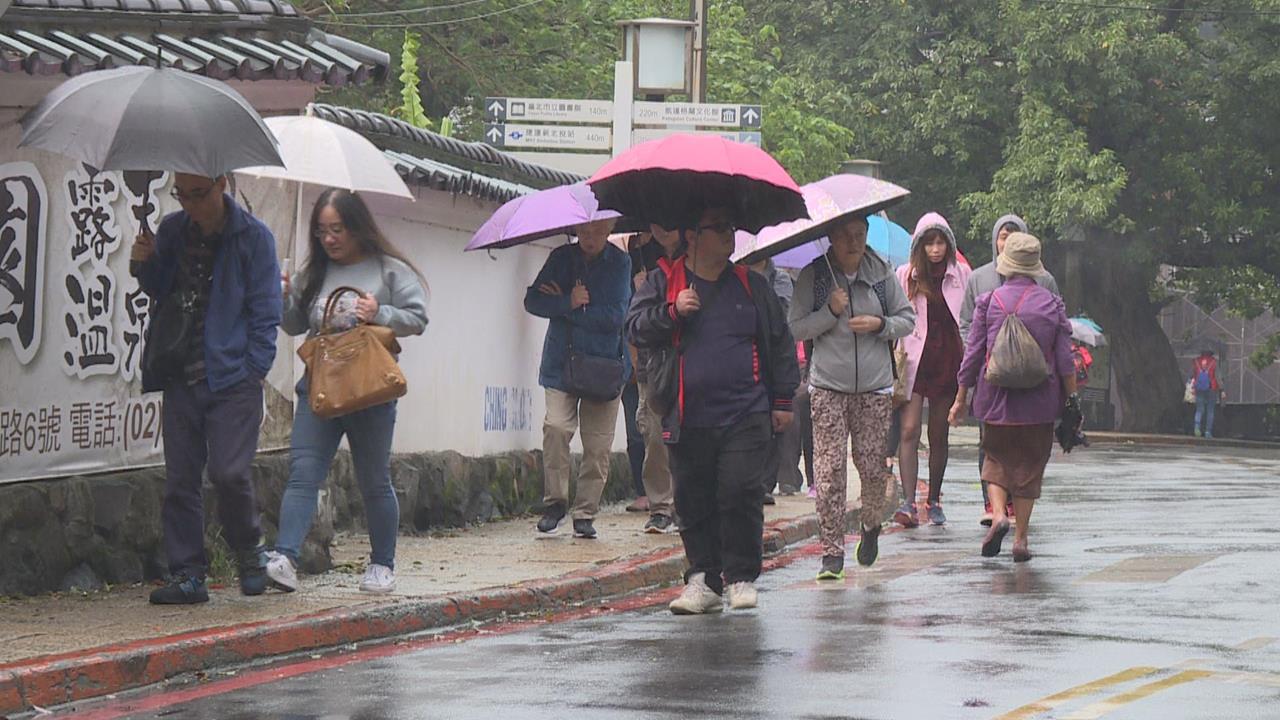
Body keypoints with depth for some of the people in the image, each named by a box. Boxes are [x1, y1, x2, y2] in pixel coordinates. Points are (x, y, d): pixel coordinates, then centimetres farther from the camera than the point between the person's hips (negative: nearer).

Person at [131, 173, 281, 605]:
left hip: (232, 379, -5)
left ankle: (249, 551, 13)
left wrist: (254, 370, -9)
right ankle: (187, 575, 9)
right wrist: (144, 266, 2)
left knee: (228, 472, -13)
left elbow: (264, 311, -2)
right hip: (180, 377, 5)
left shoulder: (252, 237, -2)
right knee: (180, 479, 3)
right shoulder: (172, 231, 11)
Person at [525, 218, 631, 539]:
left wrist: (569, 308, -8)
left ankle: (585, 513, 9)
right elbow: (533, 301, 2)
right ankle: (555, 501, -3)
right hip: (562, 364, 1)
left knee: (598, 444, -1)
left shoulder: (619, 263, -1)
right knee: (556, 426, -17)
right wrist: (569, 303, -12)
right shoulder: (561, 258, 7)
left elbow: (615, 316, -11)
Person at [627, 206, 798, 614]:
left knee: (740, 493, -10)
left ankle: (741, 577, 1)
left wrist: (783, 400, 13)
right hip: (688, 419, 1)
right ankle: (703, 579, 11)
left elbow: (780, 344, 16)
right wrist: (672, 312, -14)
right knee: (693, 501, 3)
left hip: (745, 415, 0)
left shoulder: (751, 285, 12)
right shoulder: (665, 282, 9)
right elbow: (636, 328, 3)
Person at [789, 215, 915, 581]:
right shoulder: (812, 276, 0)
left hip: (875, 386, 1)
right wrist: (830, 312, -16)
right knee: (829, 471, -8)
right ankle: (832, 551, -4)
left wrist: (880, 324, -8)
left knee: (873, 466, 0)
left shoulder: (882, 274, 4)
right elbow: (796, 328, -2)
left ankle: (870, 525, 30)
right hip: (828, 386, -1)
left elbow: (908, 318, 11)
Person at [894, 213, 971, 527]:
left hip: (948, 359, 2)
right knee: (909, 430, -13)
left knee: (939, 435, 8)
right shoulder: (905, 275, 4)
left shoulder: (962, 275, 7)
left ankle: (934, 500, 19)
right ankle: (908, 502, -19)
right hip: (914, 360, -1)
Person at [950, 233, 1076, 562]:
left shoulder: (989, 301, -3)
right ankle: (1021, 539, 8)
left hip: (996, 397, 0)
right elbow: (1065, 359, -2)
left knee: (997, 458, 15)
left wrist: (961, 398, 8)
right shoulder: (1052, 304, -1)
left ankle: (998, 514, -10)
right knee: (1030, 466, 9)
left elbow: (973, 353, 0)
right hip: (1039, 401, 0)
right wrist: (1072, 399, 6)